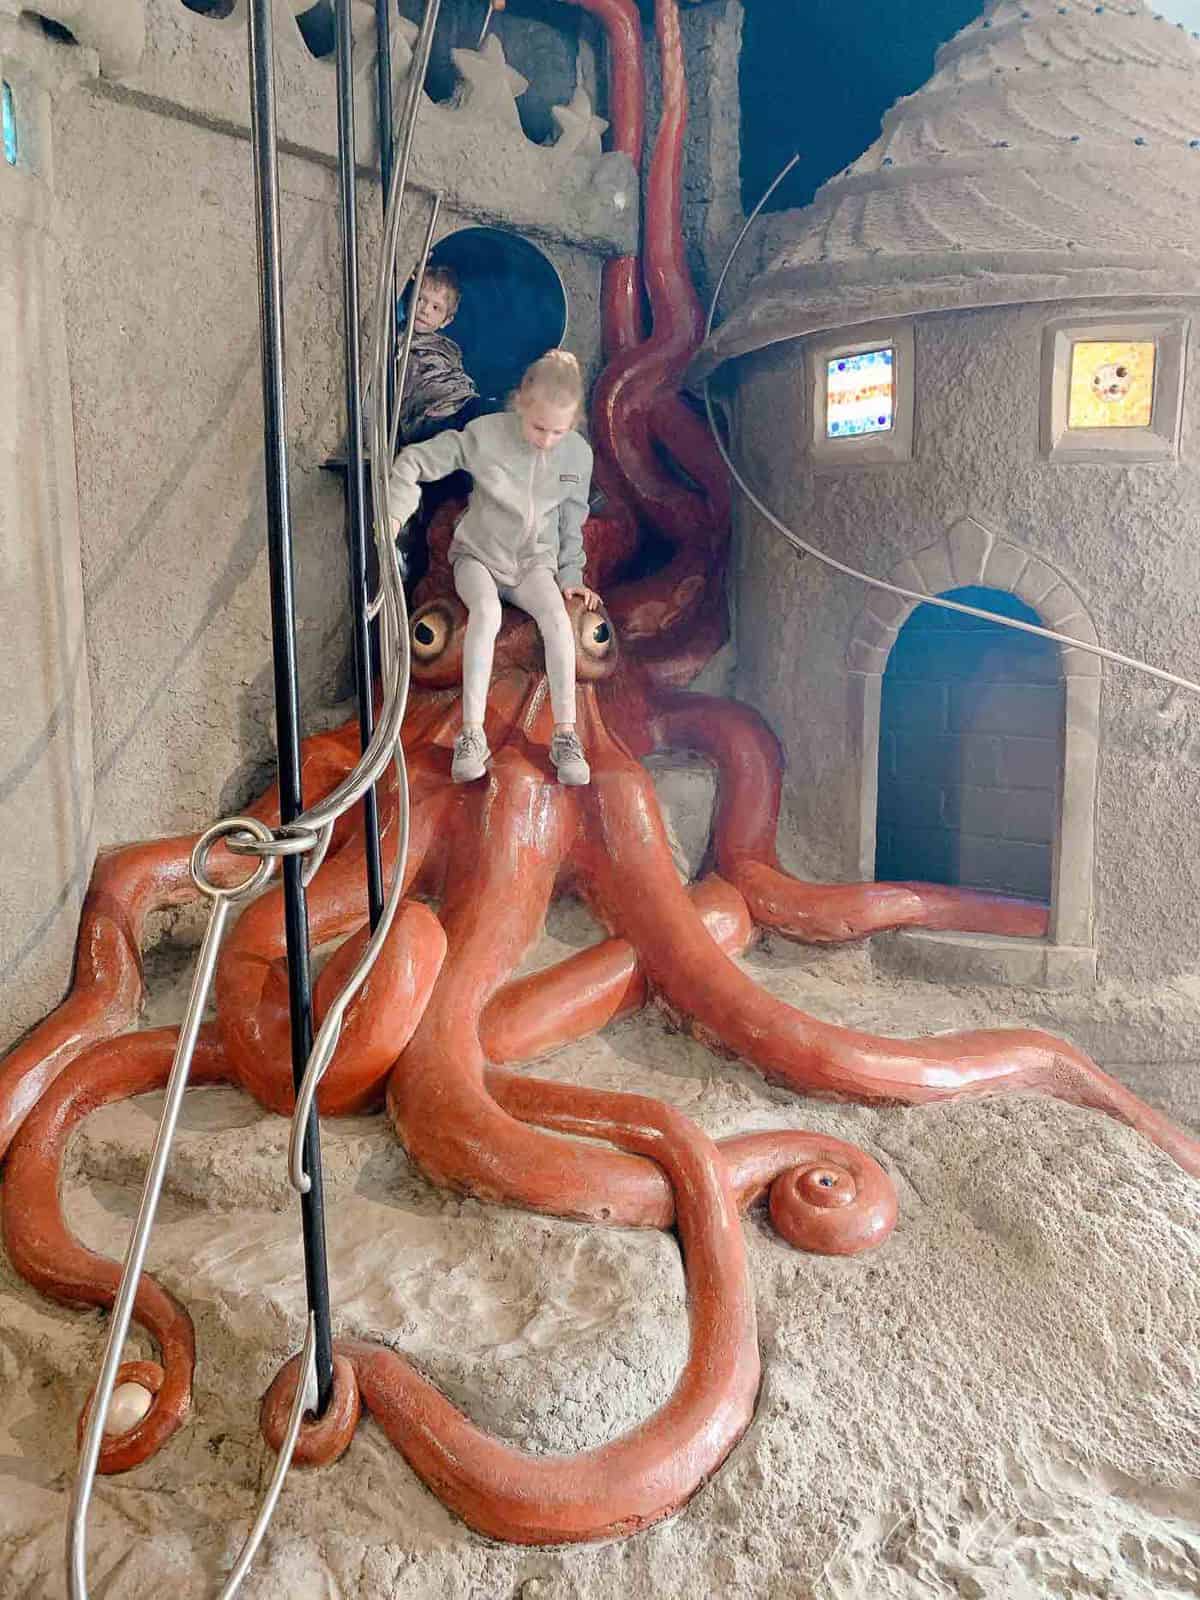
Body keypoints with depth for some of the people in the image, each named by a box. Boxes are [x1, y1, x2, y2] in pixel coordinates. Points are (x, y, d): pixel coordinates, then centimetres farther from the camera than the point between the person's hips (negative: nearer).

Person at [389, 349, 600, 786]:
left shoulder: (578, 453, -6)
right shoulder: (486, 434, -16)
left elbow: (572, 521, 8)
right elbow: (415, 461, -14)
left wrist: (570, 576, 4)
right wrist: (395, 513, -27)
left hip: (535, 562, 2)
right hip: (478, 554, -2)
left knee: (557, 615, -30)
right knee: (486, 611, -35)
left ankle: (565, 734, -27)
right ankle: (472, 734, -33)